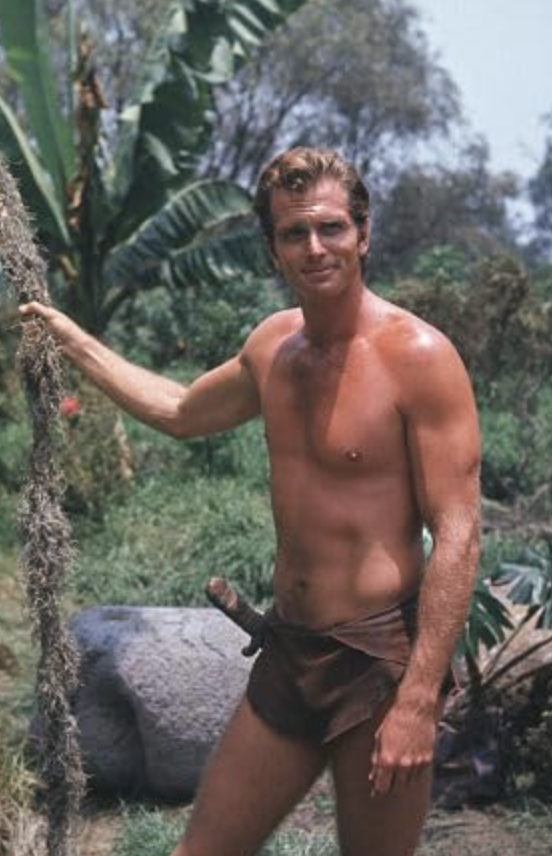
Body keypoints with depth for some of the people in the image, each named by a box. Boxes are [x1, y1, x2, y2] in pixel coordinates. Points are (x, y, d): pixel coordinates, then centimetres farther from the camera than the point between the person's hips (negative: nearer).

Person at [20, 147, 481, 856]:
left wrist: (419, 700, -22)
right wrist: (74, 341, 29)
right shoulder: (273, 343, 7)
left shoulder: (417, 355, -14)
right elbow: (181, 412, 27)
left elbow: (457, 535, -17)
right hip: (287, 652, 7)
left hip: (379, 661, -6)